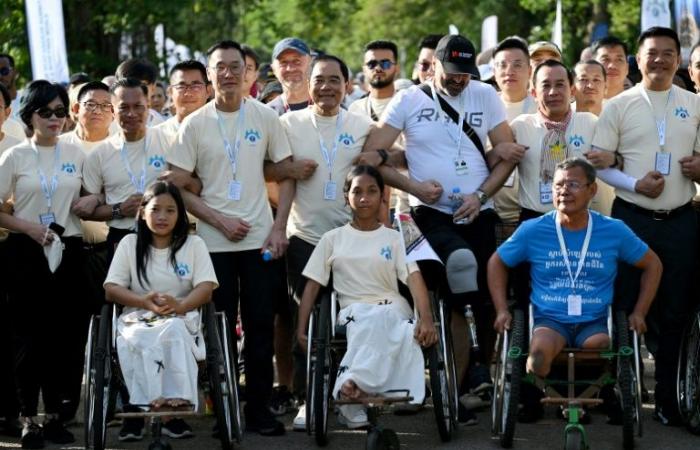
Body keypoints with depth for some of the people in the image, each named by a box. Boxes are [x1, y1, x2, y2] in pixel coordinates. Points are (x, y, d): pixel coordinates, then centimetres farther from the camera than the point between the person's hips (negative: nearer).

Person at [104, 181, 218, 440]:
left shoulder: (194, 244, 11)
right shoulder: (130, 244, 13)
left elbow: (206, 289, -1)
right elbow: (111, 289, 5)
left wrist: (180, 305, -23)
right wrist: (144, 301, -15)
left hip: (181, 319, -1)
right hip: (138, 320, 1)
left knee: (174, 331, -39)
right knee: (137, 341, -37)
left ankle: (177, 399, -45)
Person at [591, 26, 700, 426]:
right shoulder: (619, 106, 3)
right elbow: (599, 165, 0)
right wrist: (635, 184, -16)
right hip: (632, 218, -2)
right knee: (626, 306, 2)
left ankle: (668, 398, 13)